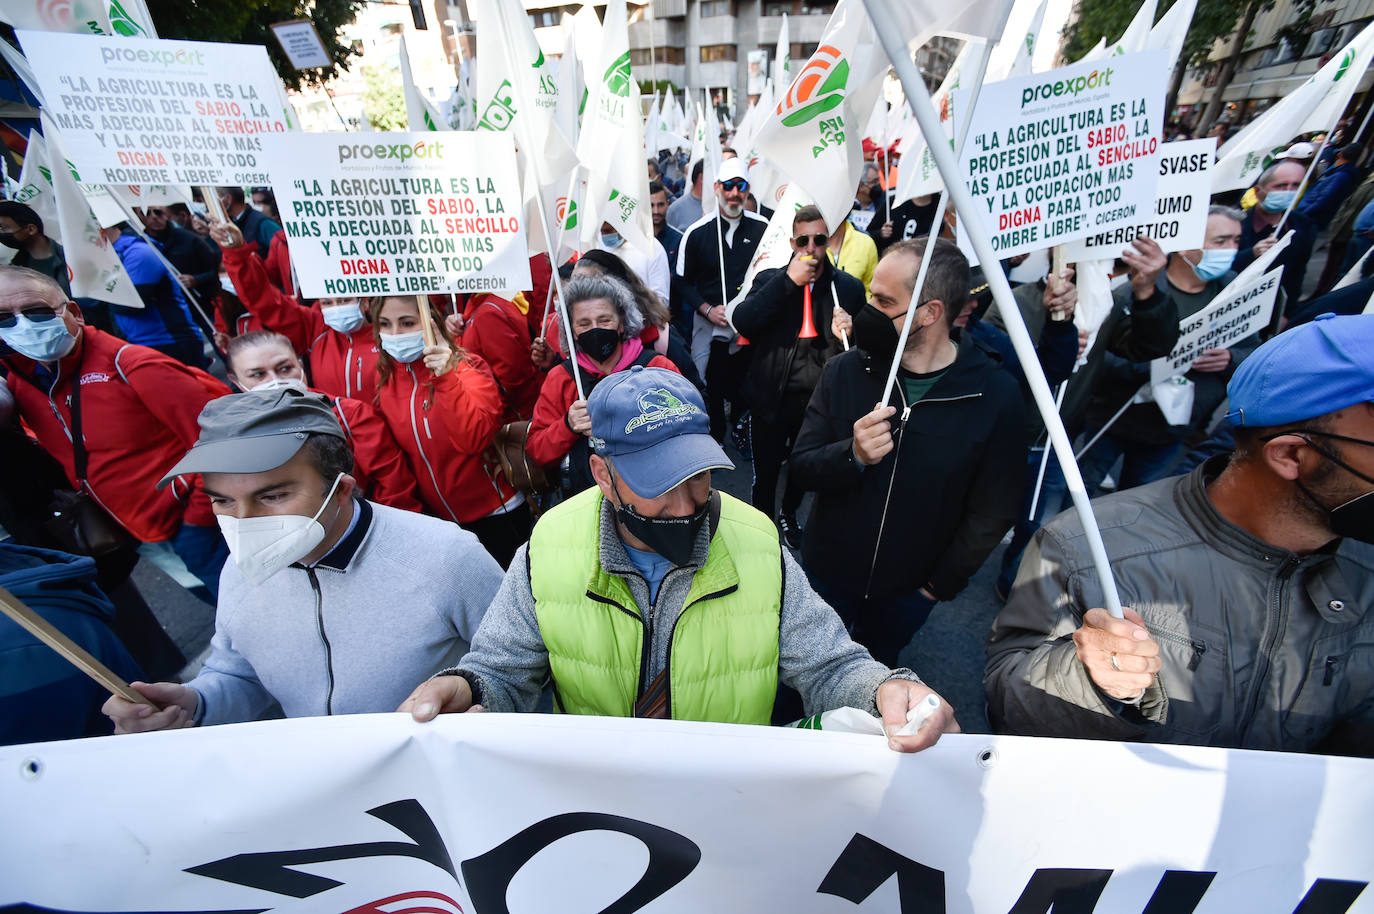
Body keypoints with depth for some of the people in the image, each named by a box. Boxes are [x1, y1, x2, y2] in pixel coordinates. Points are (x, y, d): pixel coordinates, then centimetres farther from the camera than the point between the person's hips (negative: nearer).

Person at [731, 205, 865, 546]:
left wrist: (848, 336, -19)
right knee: (765, 472, 10)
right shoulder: (770, 280, -3)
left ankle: (789, 515, 51)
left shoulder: (849, 287, -1)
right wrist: (787, 281, -24)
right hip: (771, 399, -1)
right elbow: (741, 322, -20)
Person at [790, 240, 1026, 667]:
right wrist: (853, 456, -31)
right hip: (829, 570, 1)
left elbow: (992, 512, -9)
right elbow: (801, 467, -12)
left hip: (910, 587, -1)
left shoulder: (995, 395, -15)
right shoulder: (845, 370, -12)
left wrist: (941, 584, -8)